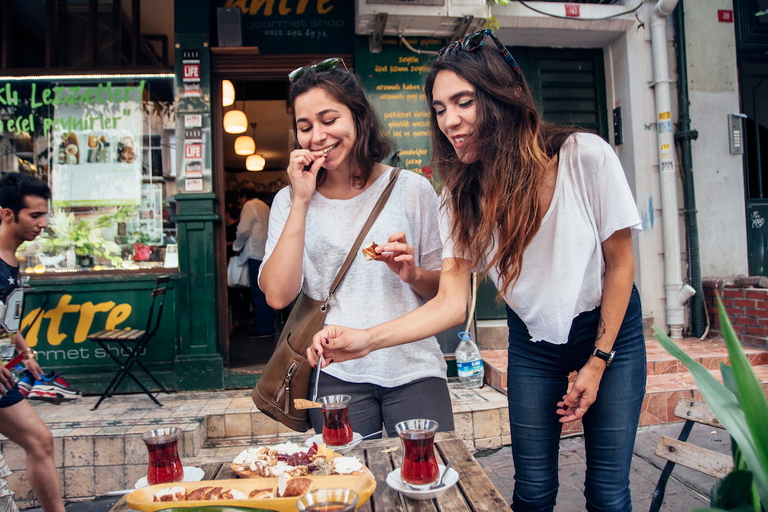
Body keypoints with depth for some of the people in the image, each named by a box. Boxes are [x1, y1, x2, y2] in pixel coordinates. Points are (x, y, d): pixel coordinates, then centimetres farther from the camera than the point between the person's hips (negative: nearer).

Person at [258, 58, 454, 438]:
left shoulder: (411, 189, 4)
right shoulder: (291, 201, 7)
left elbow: (444, 289, 10)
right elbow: (278, 295, -8)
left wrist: (413, 275, -12)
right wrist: (301, 202, -9)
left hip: (413, 368, 0)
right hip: (336, 375, 0)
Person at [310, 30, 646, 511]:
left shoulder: (586, 157, -22)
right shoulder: (462, 193, -14)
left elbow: (620, 262, -11)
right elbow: (452, 300, -20)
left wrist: (598, 361, -8)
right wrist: (367, 338, -35)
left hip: (610, 330, -1)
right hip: (533, 344, 2)